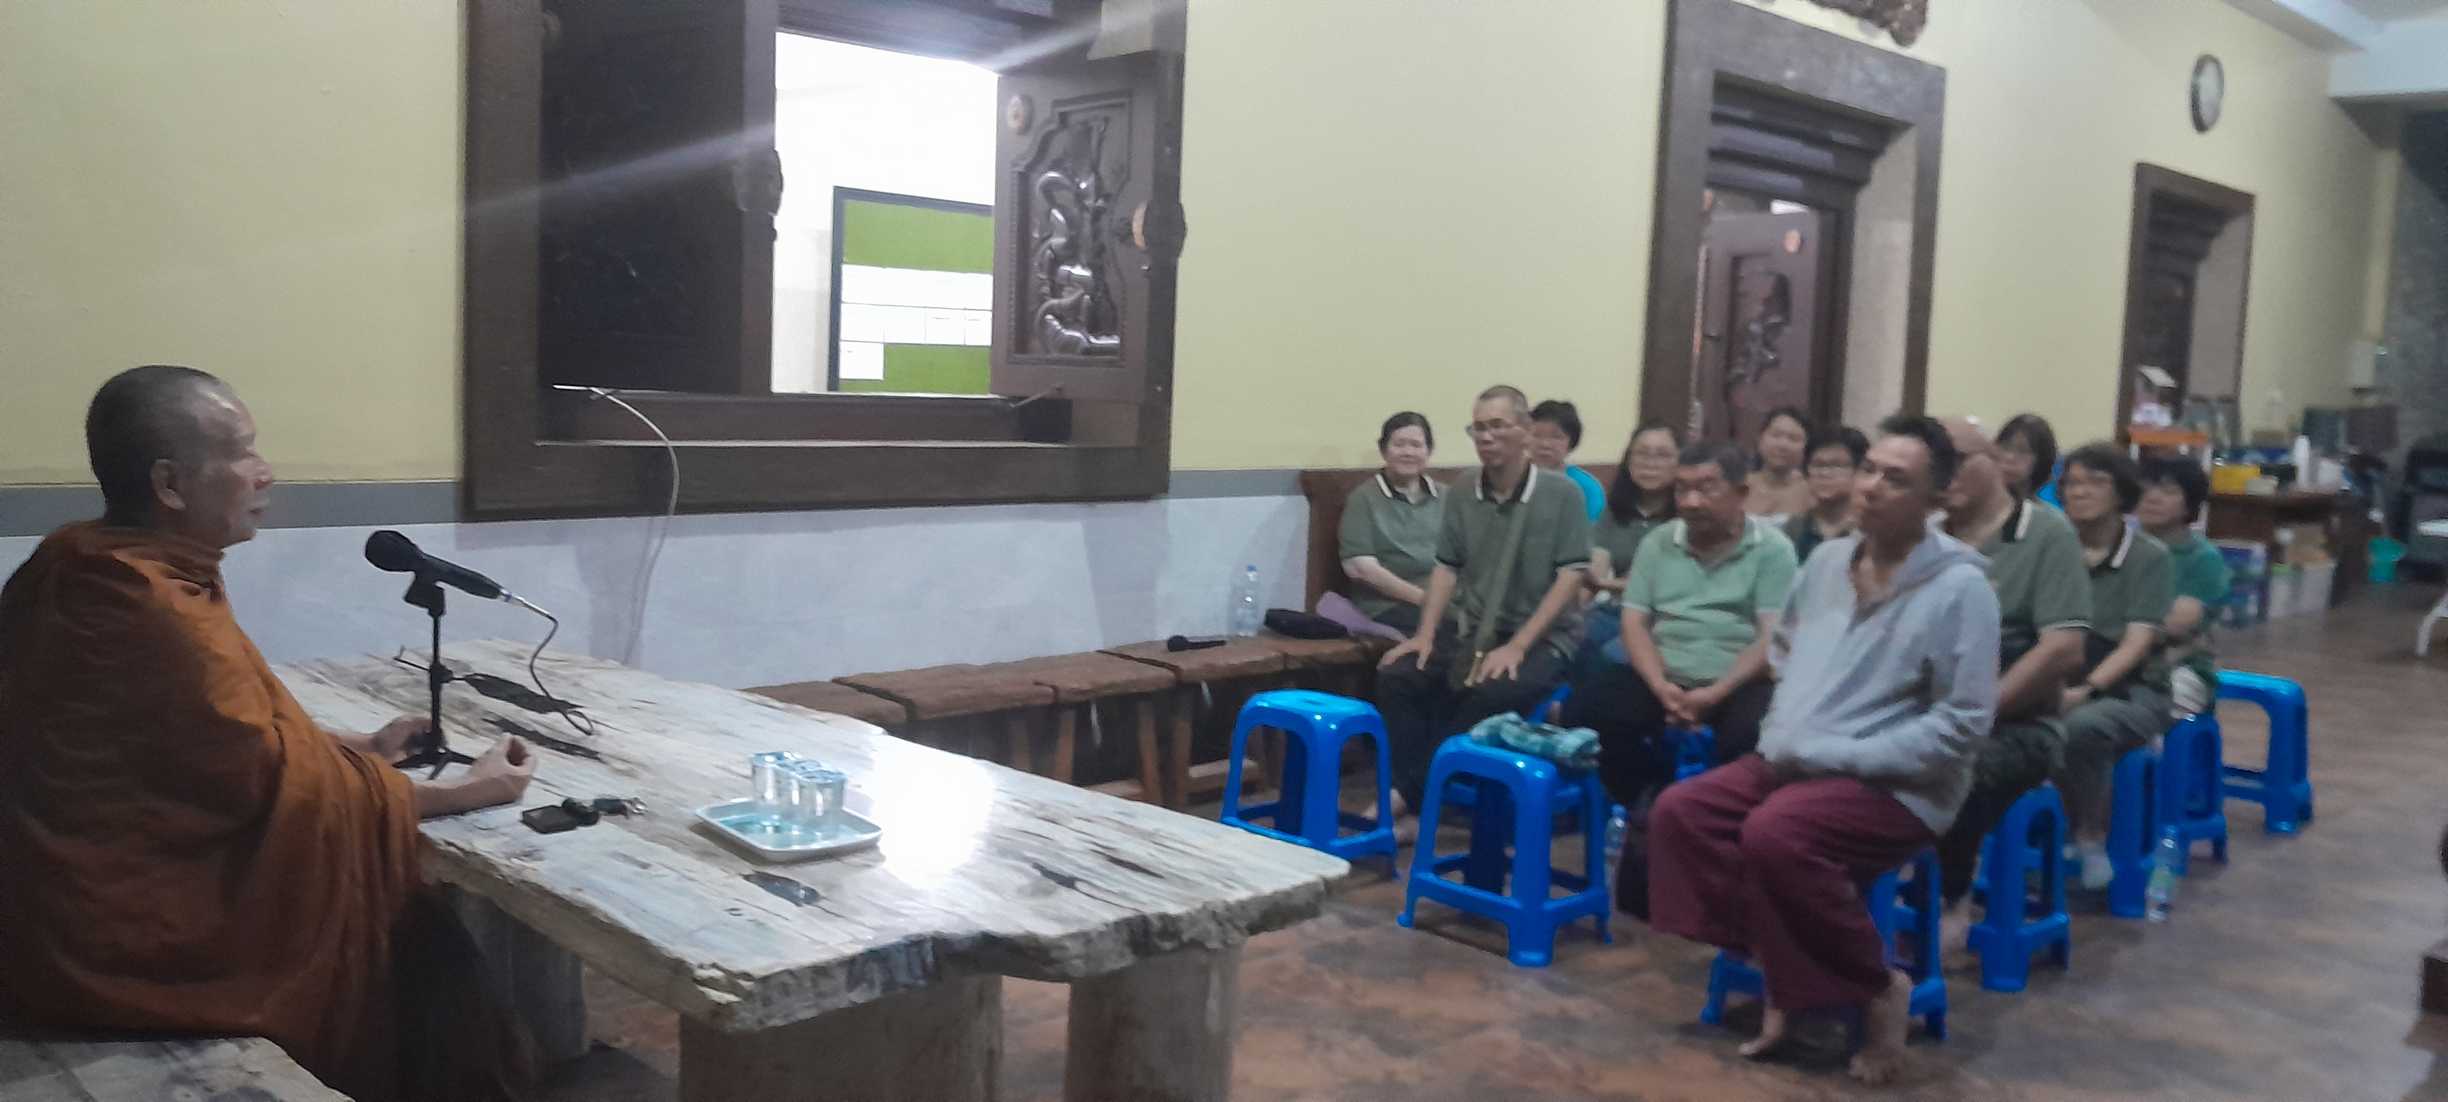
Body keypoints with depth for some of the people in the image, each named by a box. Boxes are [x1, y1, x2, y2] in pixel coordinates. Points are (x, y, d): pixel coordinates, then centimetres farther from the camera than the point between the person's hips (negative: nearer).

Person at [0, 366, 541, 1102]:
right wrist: (465, 793, -10)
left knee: (400, 909, 13)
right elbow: (285, 787, -19)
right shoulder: (155, 613, -27)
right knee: (419, 941, 2)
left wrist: (361, 748, 9)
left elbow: (230, 730, 13)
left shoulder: (83, 568, 3)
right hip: (120, 943, -9)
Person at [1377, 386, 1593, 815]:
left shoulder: (1560, 494, -8)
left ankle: (1413, 792, -20)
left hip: (1543, 637, -5)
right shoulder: (1463, 491, 5)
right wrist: (1425, 634, -5)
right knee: (1397, 675, -17)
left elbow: (1570, 577, -12)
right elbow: (1447, 567, 9)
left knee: (1492, 693, -33)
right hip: (1469, 630, 5)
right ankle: (1413, 796, -14)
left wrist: (1516, 646, -19)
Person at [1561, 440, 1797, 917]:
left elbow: (1772, 639, -8)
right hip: (1663, 677, 3)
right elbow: (1634, 622, 5)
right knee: (1585, 706, -22)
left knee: (1752, 736, -36)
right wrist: (1660, 687, -14)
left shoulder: (1772, 549, 0)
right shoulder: (1658, 543, 10)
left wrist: (1715, 693, -22)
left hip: (1738, 683, -3)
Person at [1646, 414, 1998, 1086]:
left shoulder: (1959, 587, -14)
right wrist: (1786, 733, 6)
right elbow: (1784, 650, 24)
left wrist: (1838, 756, -19)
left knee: (1775, 835, -32)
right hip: (1794, 762, 8)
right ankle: (1779, 973, -3)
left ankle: (1877, 990, -10)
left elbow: (1961, 726, -18)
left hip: (1897, 785, -7)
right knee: (1678, 813, -9)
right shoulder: (1827, 559, 7)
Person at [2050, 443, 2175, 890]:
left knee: (2080, 727, -37)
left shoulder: (2149, 556, 0)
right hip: (2062, 683, 2)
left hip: (2131, 689, -2)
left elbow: (2137, 643, -9)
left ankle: (2090, 838, -13)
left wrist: (2086, 690, -24)